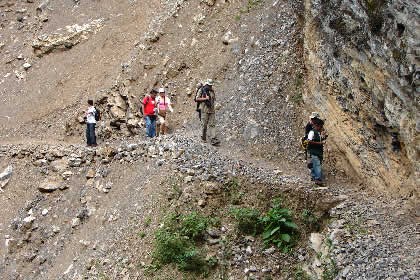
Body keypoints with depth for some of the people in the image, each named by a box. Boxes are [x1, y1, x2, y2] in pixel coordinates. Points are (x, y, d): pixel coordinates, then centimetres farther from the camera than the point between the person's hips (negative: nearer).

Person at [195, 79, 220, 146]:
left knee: (212, 124, -5)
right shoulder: (202, 90, -4)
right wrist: (205, 98, -15)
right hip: (204, 110, -4)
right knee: (205, 124, 0)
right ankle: (203, 137, 22)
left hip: (212, 110, 5)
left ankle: (213, 140, -11)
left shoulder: (212, 91, 12)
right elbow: (197, 99, -9)